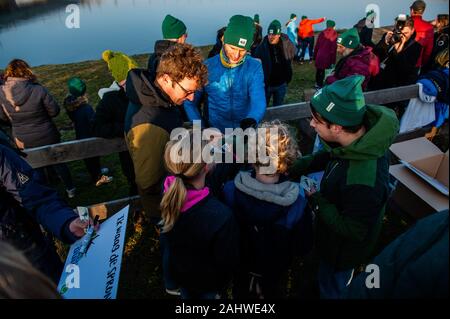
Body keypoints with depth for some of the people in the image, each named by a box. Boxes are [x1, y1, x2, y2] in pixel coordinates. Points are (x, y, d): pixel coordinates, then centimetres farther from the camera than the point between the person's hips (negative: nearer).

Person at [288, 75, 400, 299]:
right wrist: (295, 167, -10)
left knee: (331, 289, 25)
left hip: (344, 247, -7)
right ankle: (342, 288, 69)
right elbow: (327, 156, -1)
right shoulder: (366, 130, -21)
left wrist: (318, 201, -23)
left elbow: (353, 230, -30)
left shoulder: (362, 182, -47)